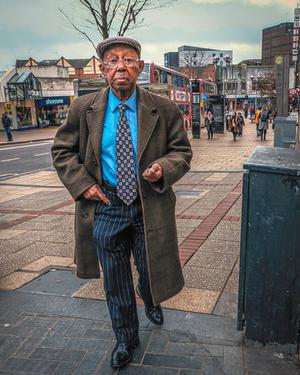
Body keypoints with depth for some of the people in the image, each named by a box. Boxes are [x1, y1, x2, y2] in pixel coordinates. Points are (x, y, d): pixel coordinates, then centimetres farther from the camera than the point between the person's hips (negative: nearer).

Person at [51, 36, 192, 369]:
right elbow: (62, 151, 5)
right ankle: (126, 339, 39)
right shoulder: (83, 109, -4)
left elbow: (182, 152, 1)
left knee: (150, 270, 17)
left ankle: (151, 300, 57)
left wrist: (164, 167, -21)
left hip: (150, 207, 0)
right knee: (115, 280, 14)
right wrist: (82, 183, -9)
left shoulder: (164, 110, -6)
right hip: (105, 207, 1)